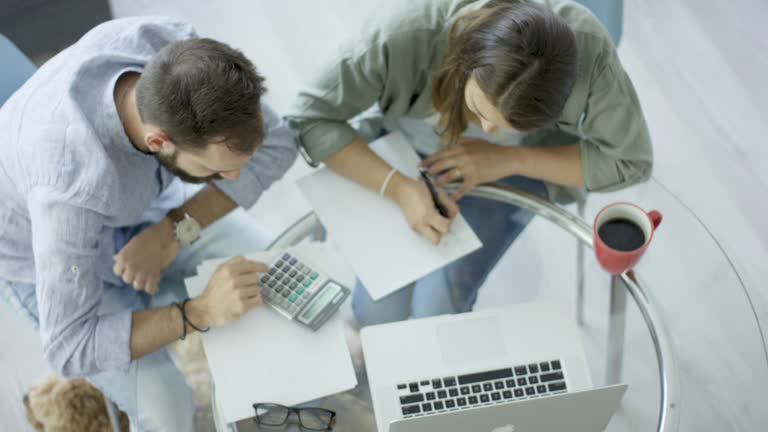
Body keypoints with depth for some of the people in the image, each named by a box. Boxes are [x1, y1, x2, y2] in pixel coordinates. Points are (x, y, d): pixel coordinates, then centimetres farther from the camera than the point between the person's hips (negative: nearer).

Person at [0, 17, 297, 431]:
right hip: (46, 249, -4)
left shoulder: (174, 49, -33)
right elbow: (69, 348, -35)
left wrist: (172, 233, -29)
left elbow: (276, 145, -20)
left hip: (136, 206, 5)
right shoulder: (70, 188, -46)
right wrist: (201, 311, -46)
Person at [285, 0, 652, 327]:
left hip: (512, 173, 0)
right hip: (406, 152, 0)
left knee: (436, 312, -17)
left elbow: (630, 159, -19)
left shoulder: (586, 48, -33)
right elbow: (309, 117, -25)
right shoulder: (412, 30, -36)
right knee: (380, 311, -11)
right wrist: (400, 189, -39)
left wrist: (508, 159, -28)